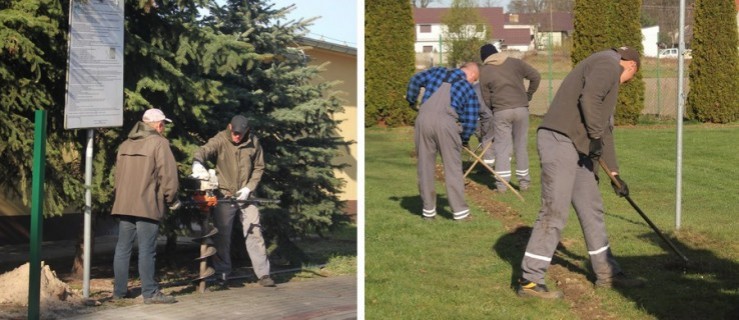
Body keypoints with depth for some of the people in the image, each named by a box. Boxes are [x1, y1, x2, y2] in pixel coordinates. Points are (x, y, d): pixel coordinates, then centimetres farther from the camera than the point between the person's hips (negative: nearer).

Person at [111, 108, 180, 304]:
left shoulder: (126, 144, 16)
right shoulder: (159, 143, -6)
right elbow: (167, 173, -10)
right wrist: (171, 199, 1)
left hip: (123, 204, 7)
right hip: (147, 205, -6)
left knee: (123, 248, 10)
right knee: (147, 250, -5)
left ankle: (119, 290, 14)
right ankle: (150, 292, -5)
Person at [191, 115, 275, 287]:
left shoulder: (253, 143, 0)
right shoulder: (220, 140, -8)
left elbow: (259, 167, 7)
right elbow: (204, 150, -26)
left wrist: (249, 188, -5)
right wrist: (197, 163, -49)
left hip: (245, 196, 2)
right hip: (224, 195, -1)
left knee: (254, 233, 0)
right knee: (222, 237, 3)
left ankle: (263, 273, 6)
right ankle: (222, 276, 13)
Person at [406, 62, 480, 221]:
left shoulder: (439, 72, 20)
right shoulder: (469, 89, 14)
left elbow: (416, 79, 17)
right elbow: (470, 121, 13)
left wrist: (411, 100, 33)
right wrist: (464, 139, 29)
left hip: (424, 119, 3)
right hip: (446, 122, -3)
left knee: (425, 166, 11)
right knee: (453, 168, 6)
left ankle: (428, 209, 17)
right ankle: (459, 211, 9)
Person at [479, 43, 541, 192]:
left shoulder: (484, 71, 4)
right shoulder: (515, 62, 6)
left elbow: (486, 98, 6)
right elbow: (535, 76, 4)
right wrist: (528, 95, 14)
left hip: (501, 111, -2)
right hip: (521, 108, 2)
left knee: (502, 145, 3)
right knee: (521, 145, 10)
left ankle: (502, 182, -2)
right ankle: (524, 181, 15)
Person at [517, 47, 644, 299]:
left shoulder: (607, 72, 28)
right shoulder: (608, 65, -3)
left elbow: (604, 128, 30)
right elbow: (589, 98, -22)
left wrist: (614, 173, 30)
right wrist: (596, 135, -12)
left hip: (577, 148, 11)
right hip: (560, 140, -11)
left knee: (591, 209, 16)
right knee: (554, 212, -11)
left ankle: (607, 273, 26)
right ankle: (530, 280, -8)